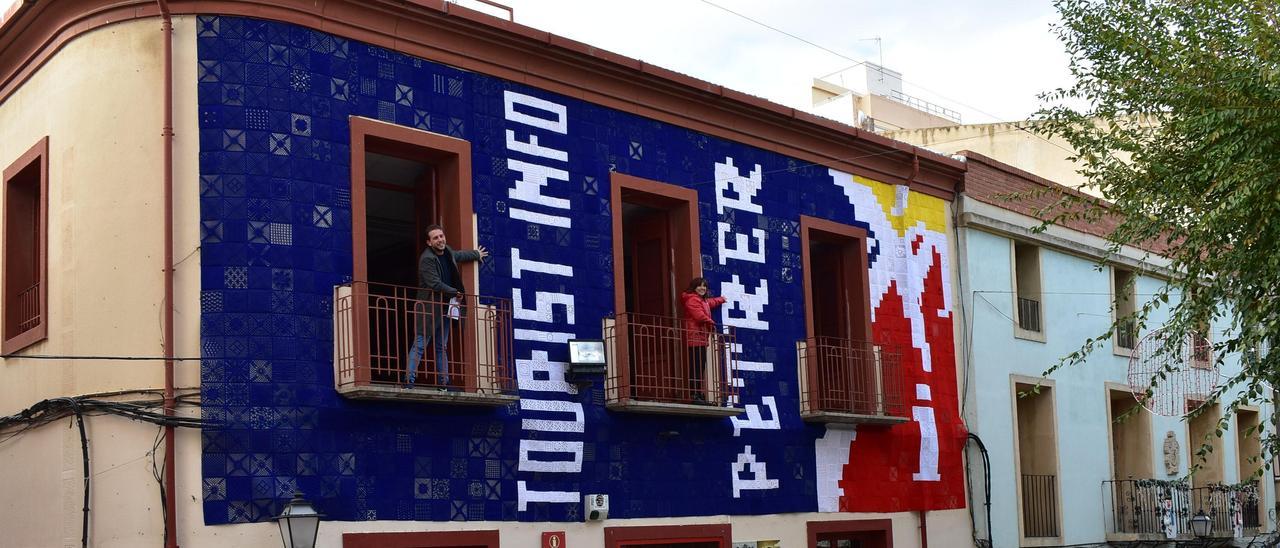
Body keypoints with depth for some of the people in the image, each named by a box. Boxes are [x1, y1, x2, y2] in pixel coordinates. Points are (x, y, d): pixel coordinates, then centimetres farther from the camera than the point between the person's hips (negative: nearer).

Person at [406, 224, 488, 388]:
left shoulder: (447, 252, 8)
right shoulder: (427, 259, -18)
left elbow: (459, 255, 32)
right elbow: (435, 284, -22)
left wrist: (476, 254, 48)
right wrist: (455, 293, -10)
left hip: (445, 307, 8)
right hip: (429, 308, -8)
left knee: (442, 347, 11)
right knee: (420, 344, -12)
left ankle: (444, 381, 14)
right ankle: (409, 379, -15)